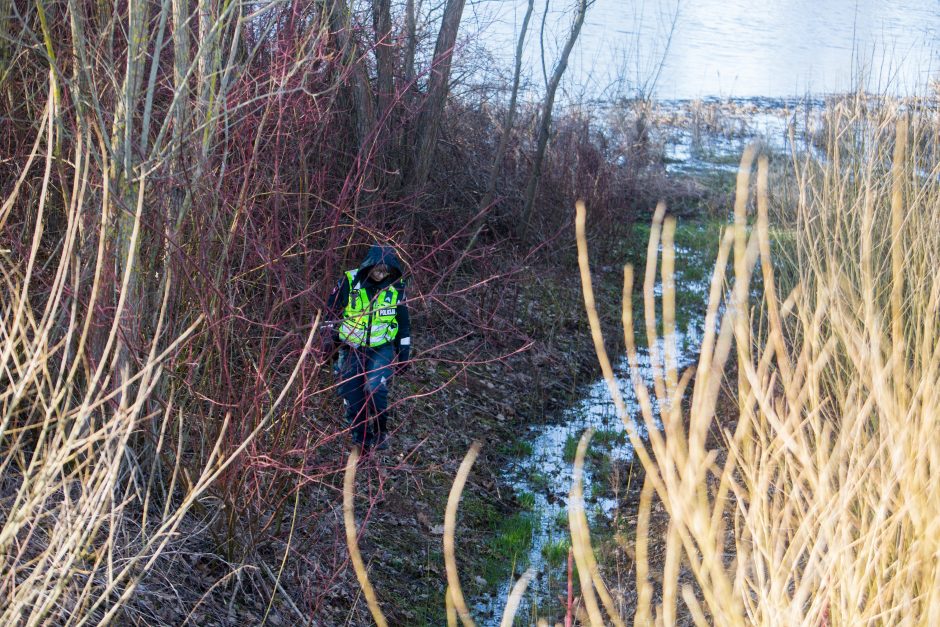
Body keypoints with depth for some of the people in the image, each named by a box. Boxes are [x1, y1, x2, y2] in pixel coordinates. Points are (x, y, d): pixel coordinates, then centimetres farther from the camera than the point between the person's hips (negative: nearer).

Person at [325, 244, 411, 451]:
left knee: (376, 389, -21)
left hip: (382, 349, -1)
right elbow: (331, 312, 1)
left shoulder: (396, 286, -5)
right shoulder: (349, 282, -11)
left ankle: (380, 431, 1)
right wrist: (331, 341, 0)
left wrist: (403, 354, 8)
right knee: (352, 397, 3)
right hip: (351, 348, 1)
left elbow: (403, 323, 6)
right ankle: (360, 440, 21)